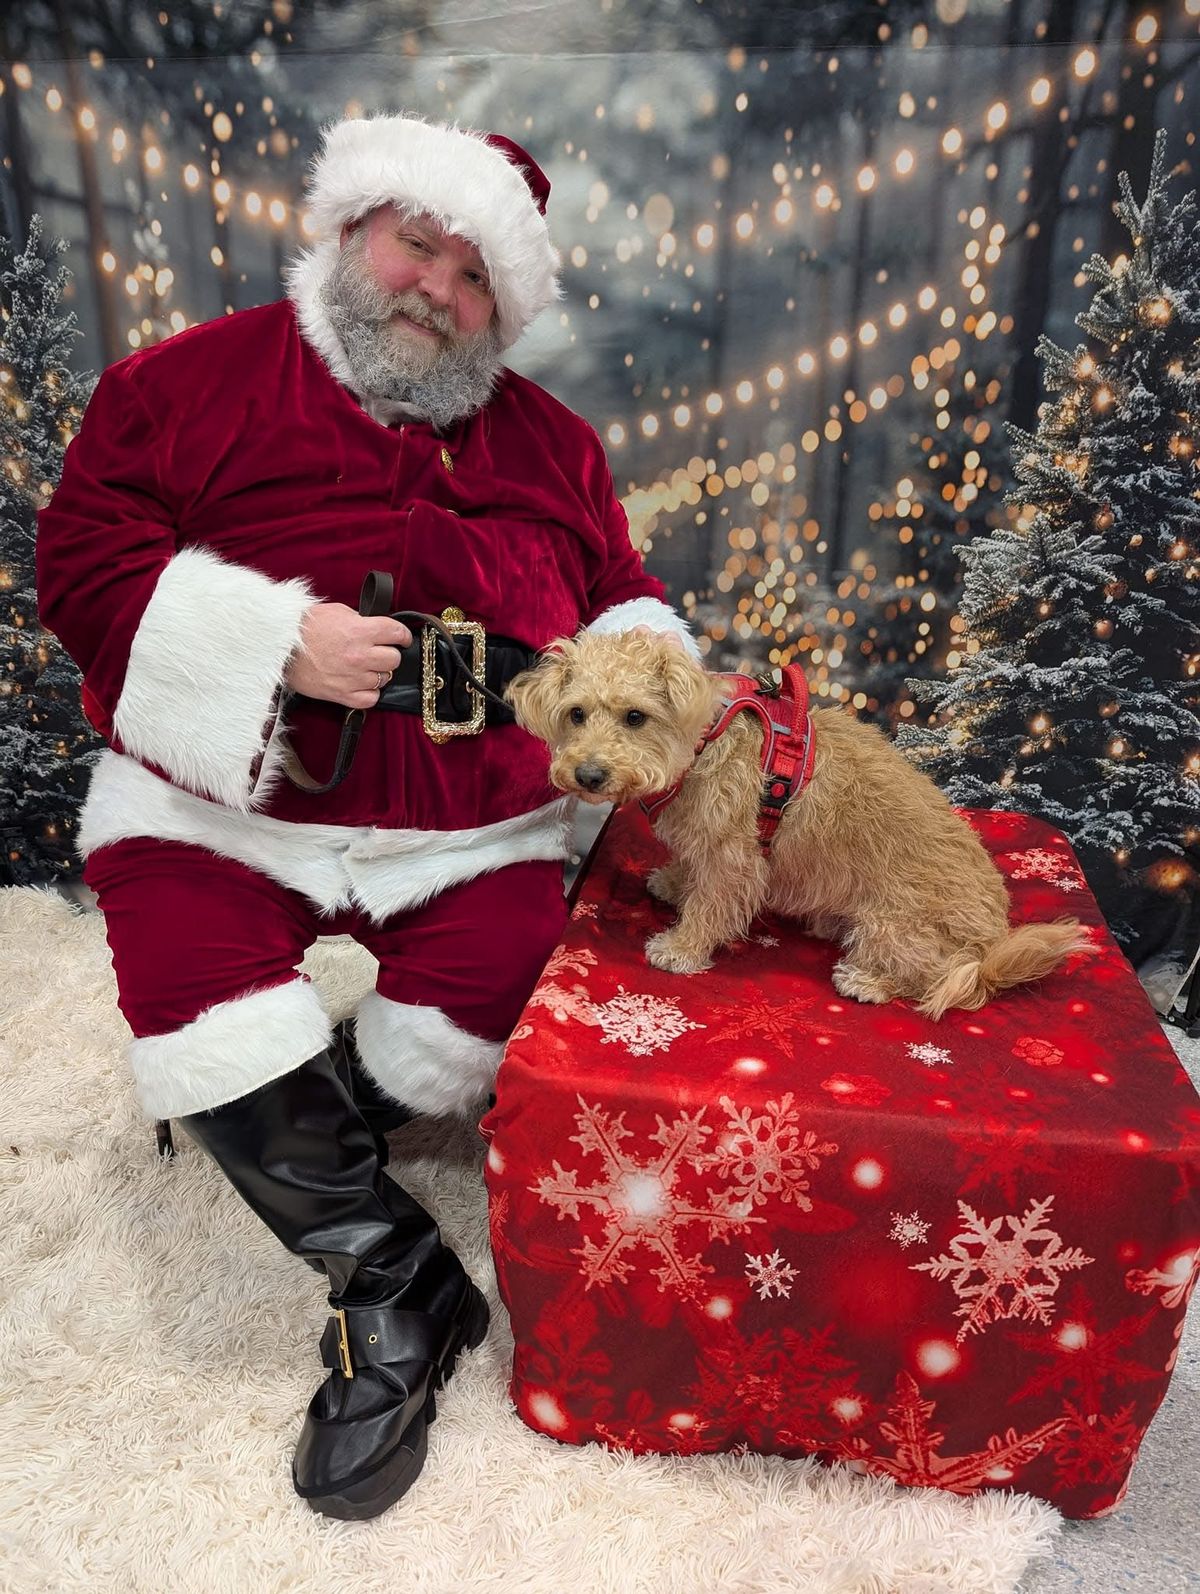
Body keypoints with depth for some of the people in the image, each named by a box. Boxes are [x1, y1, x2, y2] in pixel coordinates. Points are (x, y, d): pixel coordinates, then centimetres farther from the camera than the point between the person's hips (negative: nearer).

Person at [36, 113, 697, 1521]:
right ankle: (396, 1288, 1)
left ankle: (267, 1127, 18)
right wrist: (278, 640, -17)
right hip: (219, 799, -1)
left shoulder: (549, 442, 15)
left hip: (470, 822, 3)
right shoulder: (195, 380, 4)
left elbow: (618, 601, 19)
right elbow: (81, 562, -4)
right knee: (198, 1005, -22)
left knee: (487, 1014, -15)